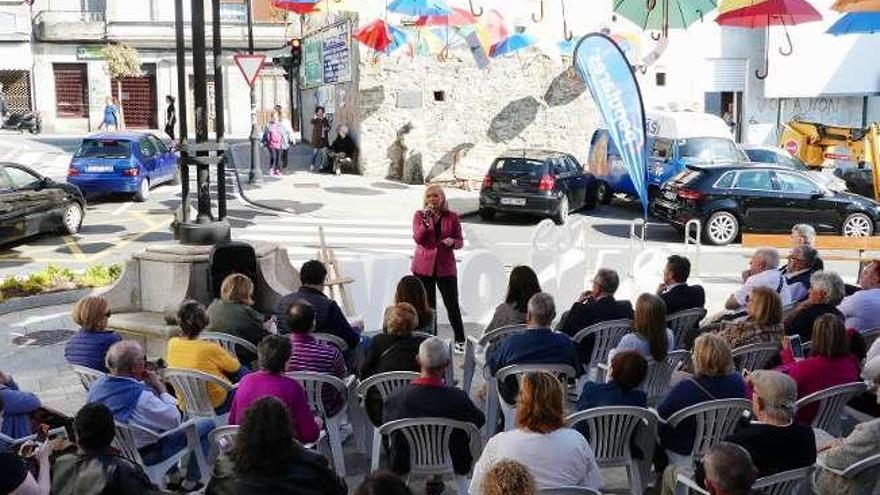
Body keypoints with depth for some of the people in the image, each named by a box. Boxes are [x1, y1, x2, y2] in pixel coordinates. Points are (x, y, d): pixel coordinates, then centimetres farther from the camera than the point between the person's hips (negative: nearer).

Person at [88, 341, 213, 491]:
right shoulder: (141, 396, -34)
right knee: (207, 425, 2)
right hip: (145, 455, -8)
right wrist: (161, 388, -14)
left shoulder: (97, 385, -10)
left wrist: (147, 385, -2)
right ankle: (192, 481, 16)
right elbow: (175, 420, -21)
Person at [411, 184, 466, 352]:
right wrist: (427, 219, -19)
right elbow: (418, 238, -9)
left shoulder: (452, 217, 2)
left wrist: (452, 242, -15)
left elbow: (460, 241, 7)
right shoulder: (419, 215, 2)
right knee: (427, 305, 5)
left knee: (452, 305, 1)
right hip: (424, 266, 0)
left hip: (446, 267, 0)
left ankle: (460, 340, 12)